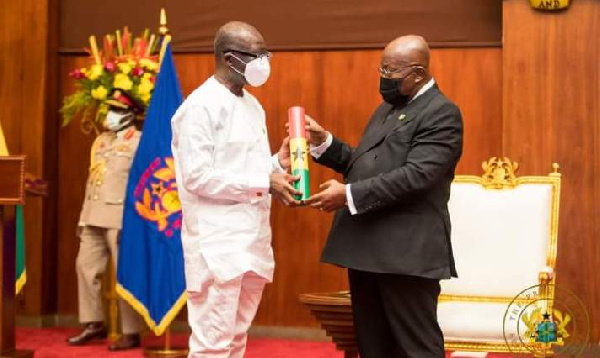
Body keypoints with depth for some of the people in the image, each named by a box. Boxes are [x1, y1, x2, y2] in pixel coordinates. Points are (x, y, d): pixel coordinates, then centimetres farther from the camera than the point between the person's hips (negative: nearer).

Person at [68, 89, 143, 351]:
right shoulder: (101, 141, 16)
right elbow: (92, 180, 18)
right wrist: (84, 218, 14)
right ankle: (94, 324, 17)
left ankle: (131, 333, 2)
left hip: (121, 217, -8)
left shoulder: (140, 142, -7)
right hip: (94, 217, 8)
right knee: (85, 266, 7)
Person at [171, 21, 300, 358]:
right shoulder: (201, 106, -11)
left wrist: (277, 163, 1)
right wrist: (263, 181, -17)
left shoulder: (252, 105, 15)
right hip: (217, 242, -8)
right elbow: (197, 176, -18)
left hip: (252, 239, 8)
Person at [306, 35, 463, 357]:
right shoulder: (387, 109, 20)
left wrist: (349, 195, -22)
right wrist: (323, 141, 7)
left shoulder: (441, 113, -11)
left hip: (406, 252, -9)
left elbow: (415, 176, -22)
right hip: (366, 248, 9)